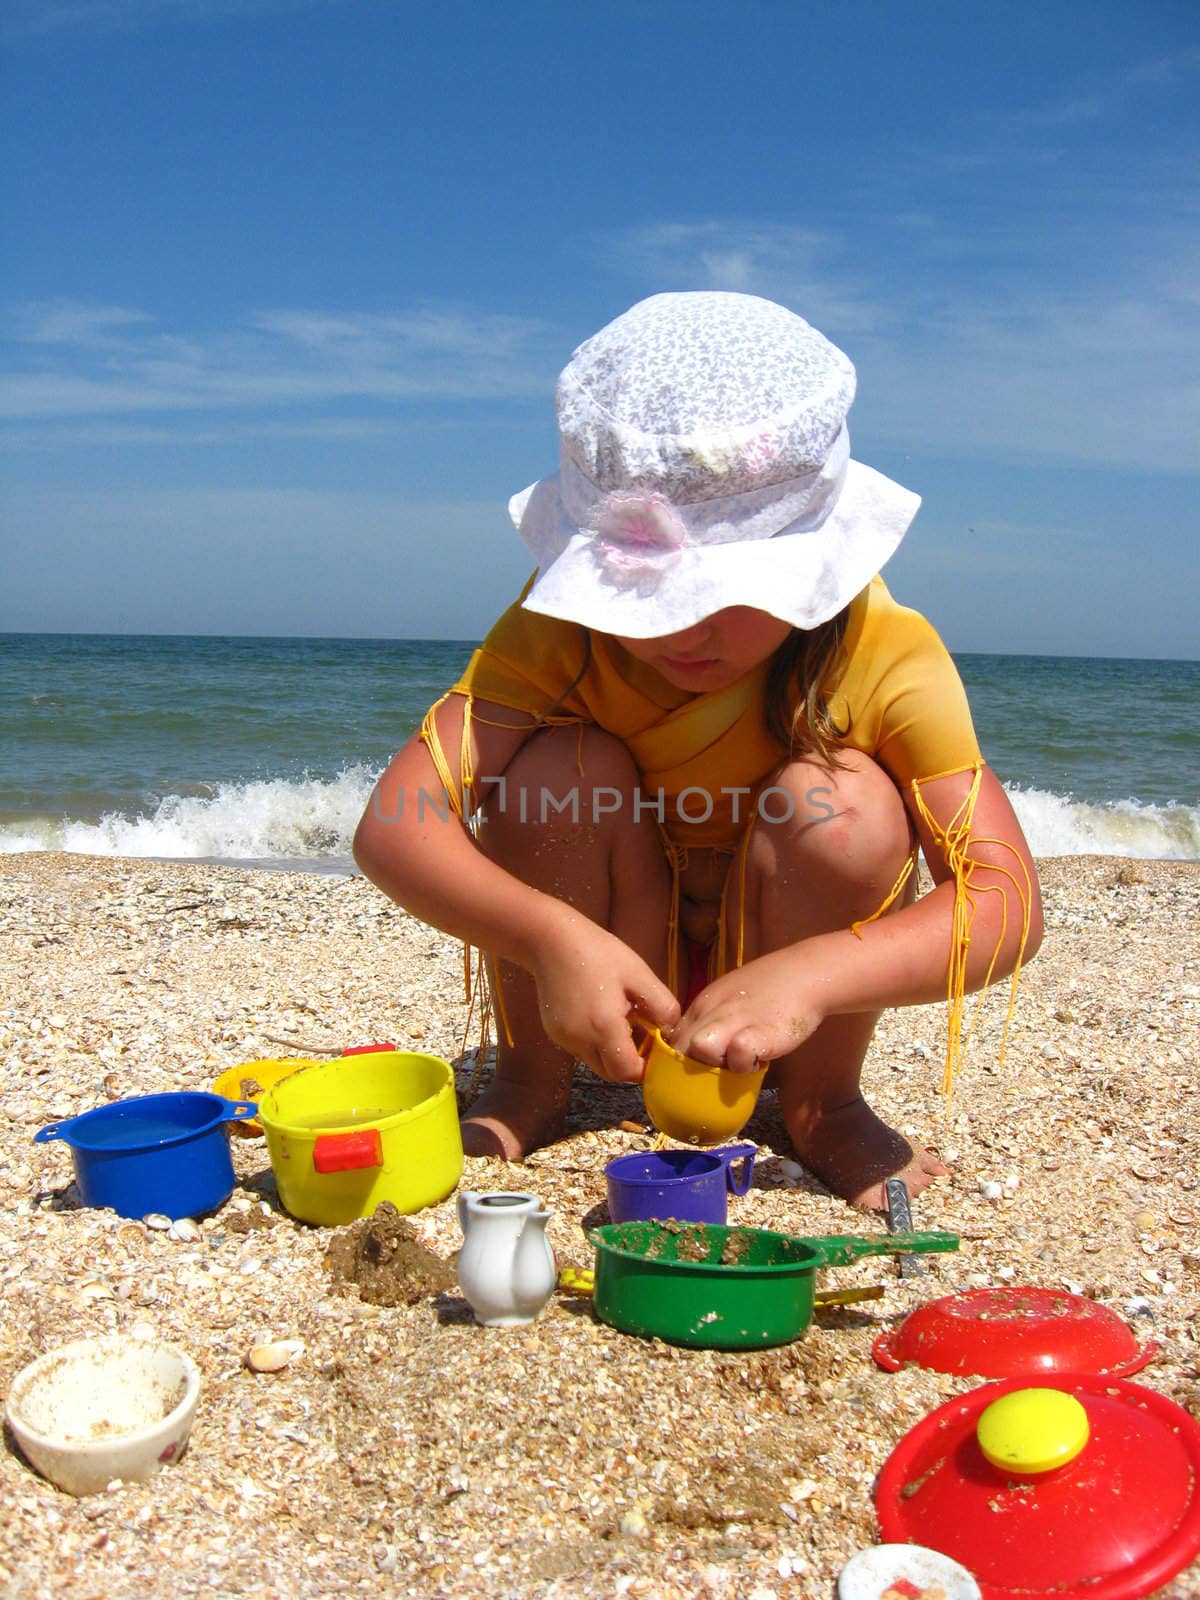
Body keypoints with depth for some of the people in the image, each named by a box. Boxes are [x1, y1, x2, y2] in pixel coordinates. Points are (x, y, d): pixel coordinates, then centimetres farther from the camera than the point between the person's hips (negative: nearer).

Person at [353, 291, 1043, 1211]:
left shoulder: (887, 654, -24)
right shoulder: (563, 630, -22)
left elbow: (1007, 903, -32)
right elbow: (392, 825, -31)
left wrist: (808, 976, -49)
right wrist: (552, 936, -48)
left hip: (780, 970, 0)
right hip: (599, 970, 1)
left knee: (848, 804, -30)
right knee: (562, 770, -28)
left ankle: (823, 1105, -5)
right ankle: (531, 1084, -4)